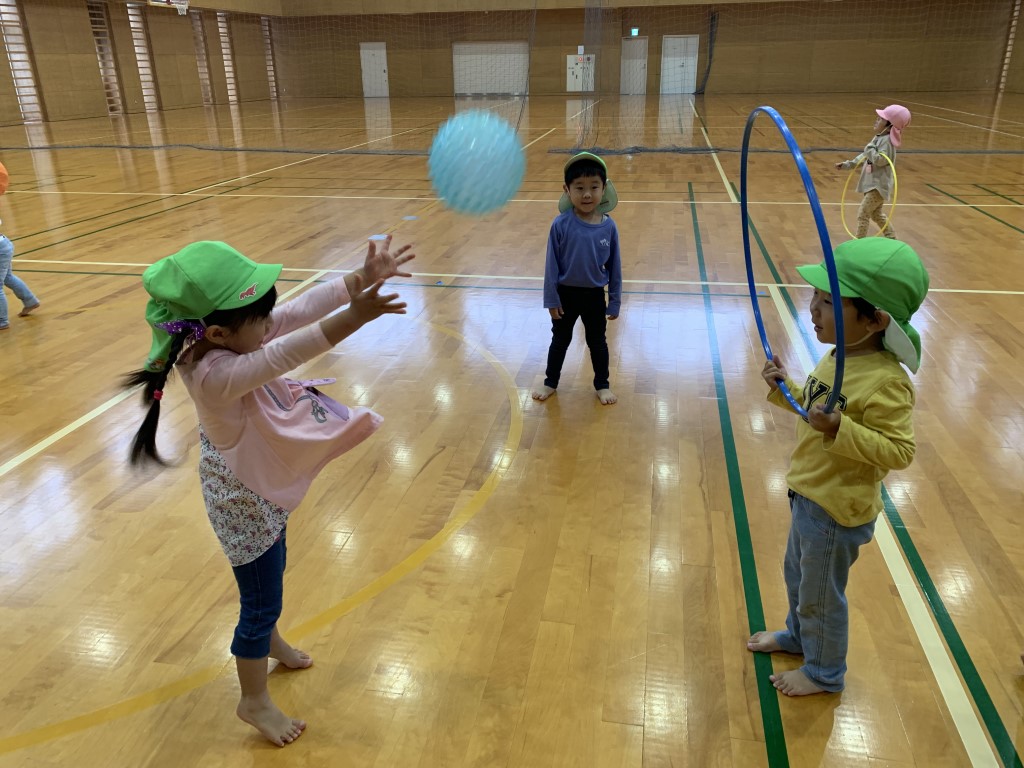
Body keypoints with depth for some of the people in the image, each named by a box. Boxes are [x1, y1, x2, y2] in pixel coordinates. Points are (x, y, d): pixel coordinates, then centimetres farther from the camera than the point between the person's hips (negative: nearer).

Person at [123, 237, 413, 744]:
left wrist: (362, 279, -27)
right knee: (260, 601, 11)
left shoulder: (231, 338, -14)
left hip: (263, 491, 9)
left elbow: (302, 309, -18)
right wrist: (355, 317, -61)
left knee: (271, 576, 31)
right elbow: (288, 355, -51)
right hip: (244, 504, -9)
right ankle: (254, 703, 35)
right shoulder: (216, 375, -38)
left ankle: (270, 641, 59)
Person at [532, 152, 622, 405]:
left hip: (594, 296, 1)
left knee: (597, 342, 18)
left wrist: (615, 301, 0)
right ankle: (550, 382, 36)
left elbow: (615, 267, -4)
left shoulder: (608, 227, -13)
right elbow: (552, 265, -12)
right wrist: (551, 299, -10)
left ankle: (602, 385, 36)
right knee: (560, 340, 17)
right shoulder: (561, 225, -18)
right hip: (565, 294, -1)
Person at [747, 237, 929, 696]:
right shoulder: (839, 357, -3)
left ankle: (824, 672, 40)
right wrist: (785, 390, -3)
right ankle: (798, 635, 56)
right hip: (808, 496, 8)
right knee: (797, 577, 30)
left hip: (837, 510, -8)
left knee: (821, 595, 15)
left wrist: (838, 428, -38)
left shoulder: (886, 382, -28)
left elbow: (898, 451, -28)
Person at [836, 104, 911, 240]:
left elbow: (880, 160, -28)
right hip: (872, 184, 10)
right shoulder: (878, 138, 12)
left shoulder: (887, 140, -18)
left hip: (878, 186, -10)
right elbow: (865, 155, 20)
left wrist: (870, 147, -17)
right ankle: (892, 239, 30)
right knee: (877, 214, 20)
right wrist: (848, 164, 15)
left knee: (862, 215, -8)